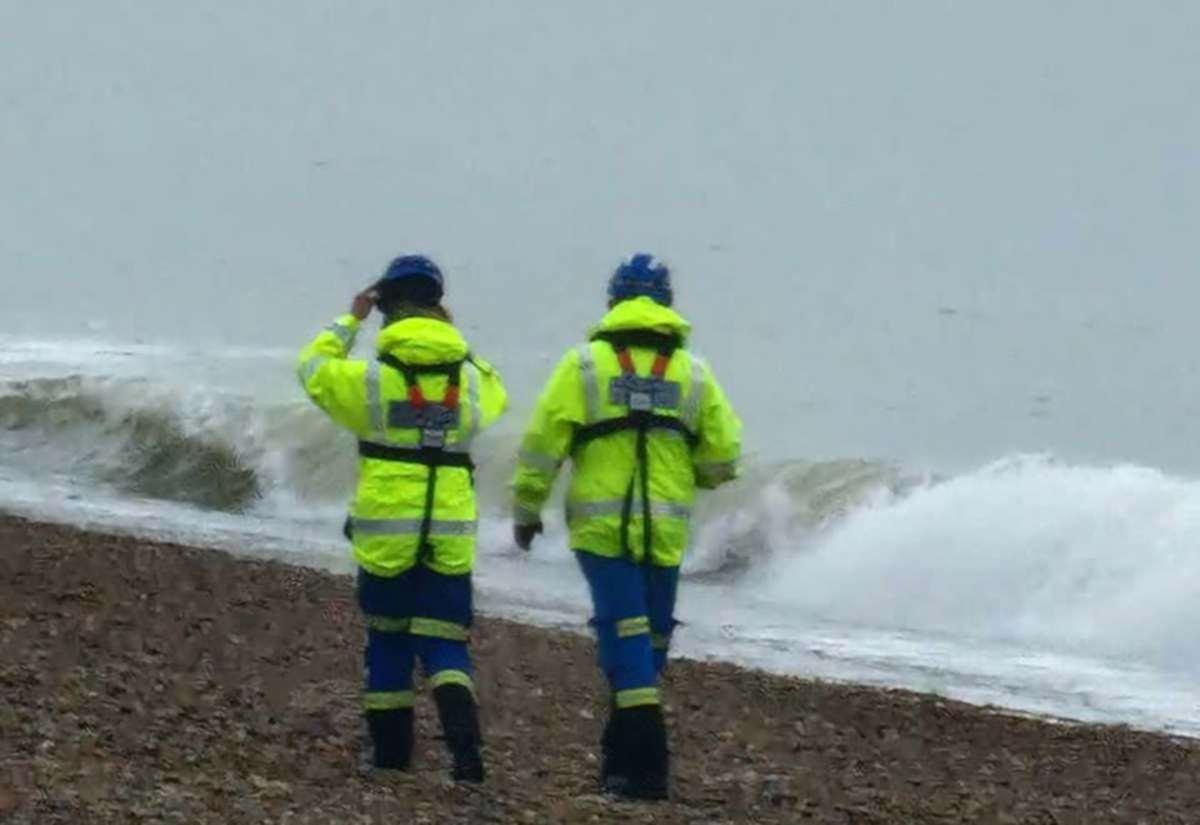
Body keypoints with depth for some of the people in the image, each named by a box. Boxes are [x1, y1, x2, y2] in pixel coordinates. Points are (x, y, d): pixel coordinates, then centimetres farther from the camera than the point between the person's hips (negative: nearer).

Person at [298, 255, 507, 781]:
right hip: (450, 537, 1)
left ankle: (391, 752, 18)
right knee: (444, 644, 3)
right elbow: (495, 396, 25)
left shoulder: (372, 379, -7)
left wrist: (349, 321, 19)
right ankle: (464, 745, -19)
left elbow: (314, 368, 10)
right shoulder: (468, 378, 1)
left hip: (385, 535, -1)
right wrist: (454, 337, 25)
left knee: (387, 642, 15)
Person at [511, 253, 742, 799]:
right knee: (651, 642, 15)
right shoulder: (693, 373, 7)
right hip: (665, 529, 2)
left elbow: (542, 443, -4)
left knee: (624, 634, -5)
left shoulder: (584, 364, -1)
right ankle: (623, 755, 22)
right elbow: (723, 457, 5)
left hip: (602, 526, -2)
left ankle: (644, 767, -16)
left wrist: (526, 509, 7)